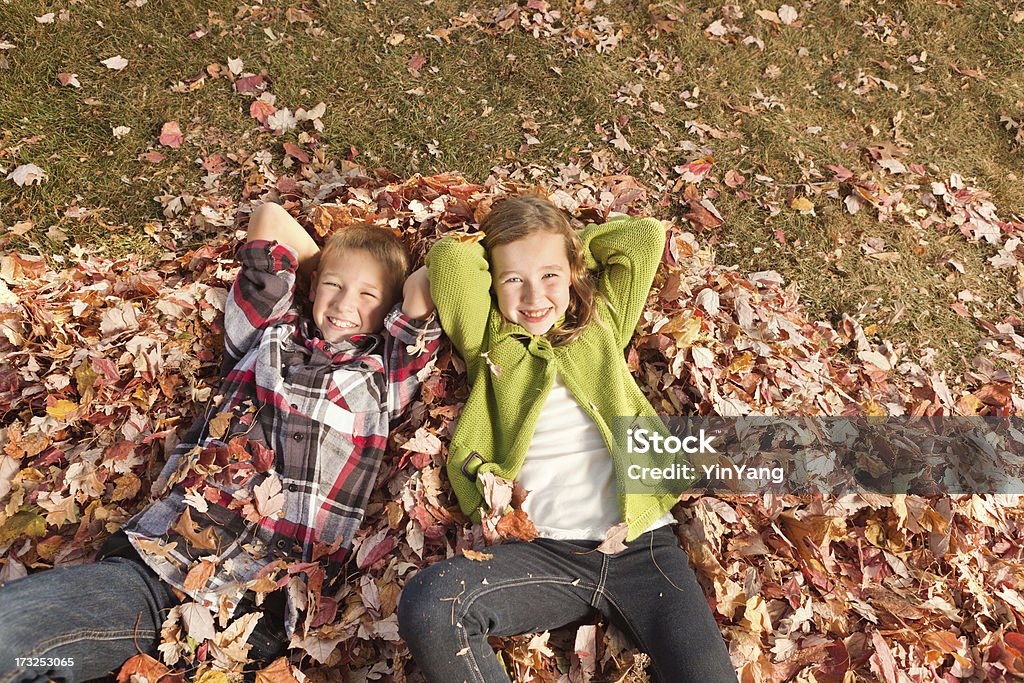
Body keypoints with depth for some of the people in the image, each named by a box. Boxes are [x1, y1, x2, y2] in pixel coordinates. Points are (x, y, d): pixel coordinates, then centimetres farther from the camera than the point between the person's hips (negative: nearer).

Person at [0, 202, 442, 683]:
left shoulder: (383, 377, 13)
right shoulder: (268, 334, 20)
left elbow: (428, 282, 1)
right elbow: (270, 217, 25)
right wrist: (327, 270, 32)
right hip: (156, 557, 3)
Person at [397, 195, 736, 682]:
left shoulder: (601, 323, 18)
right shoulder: (487, 342, 12)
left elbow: (646, 235, 13)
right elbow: (449, 257, -1)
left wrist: (569, 244, 20)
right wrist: (493, 249, 17)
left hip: (641, 539, 1)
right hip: (546, 552, 0)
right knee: (427, 604, -26)